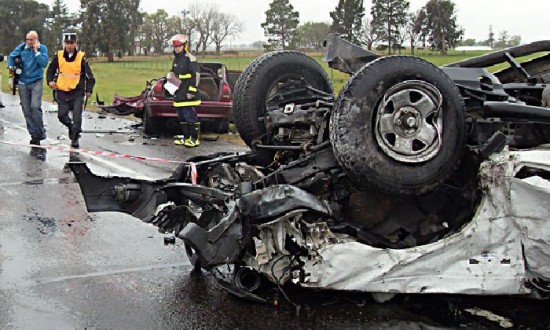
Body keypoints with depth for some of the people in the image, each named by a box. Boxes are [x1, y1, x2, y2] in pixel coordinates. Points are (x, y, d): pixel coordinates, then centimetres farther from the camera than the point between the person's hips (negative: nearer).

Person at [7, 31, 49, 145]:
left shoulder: (42, 48, -5)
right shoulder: (21, 47, 1)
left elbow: (44, 63, -16)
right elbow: (11, 56, 12)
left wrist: (36, 51, -16)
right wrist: (11, 67, -3)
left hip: (36, 82, -3)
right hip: (23, 83, 4)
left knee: (35, 106, -19)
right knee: (26, 110, 5)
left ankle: (40, 133, -5)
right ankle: (34, 135, 13)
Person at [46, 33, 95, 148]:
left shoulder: (81, 57, -6)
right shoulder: (58, 56, 1)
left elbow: (89, 75, -3)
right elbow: (51, 70, 14)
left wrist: (89, 90, -10)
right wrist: (50, 81, -1)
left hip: (77, 92, -2)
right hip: (62, 91, 2)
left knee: (77, 116, -5)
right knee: (62, 115, 3)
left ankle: (75, 138, 8)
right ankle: (70, 126, 34)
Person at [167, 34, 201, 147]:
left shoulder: (190, 59, -9)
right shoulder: (175, 60, 18)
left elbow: (196, 76, -14)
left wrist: (192, 91, -18)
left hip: (187, 95, -9)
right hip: (178, 94, 9)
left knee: (190, 116, -9)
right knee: (182, 117, 13)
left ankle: (195, 139, -4)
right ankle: (186, 137, 21)